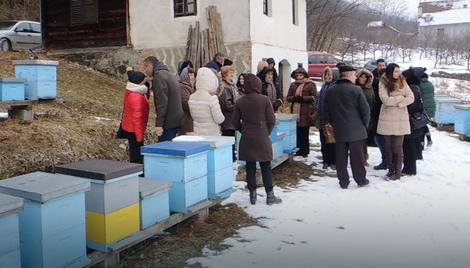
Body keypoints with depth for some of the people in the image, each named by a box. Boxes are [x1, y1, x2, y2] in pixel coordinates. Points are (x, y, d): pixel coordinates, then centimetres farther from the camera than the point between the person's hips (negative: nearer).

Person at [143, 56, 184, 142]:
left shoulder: (159, 76, -12)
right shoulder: (169, 75, 20)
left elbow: (162, 101, -20)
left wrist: (159, 124, -20)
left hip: (168, 123, -10)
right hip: (176, 120, 10)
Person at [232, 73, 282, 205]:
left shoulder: (240, 102, -3)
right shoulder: (264, 100, -9)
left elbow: (235, 121, 2)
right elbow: (271, 120, -7)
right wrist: (267, 133, 9)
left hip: (246, 139, 2)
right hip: (262, 138, -2)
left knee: (250, 168, 11)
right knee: (266, 168, 8)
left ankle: (252, 195, 17)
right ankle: (270, 196, 13)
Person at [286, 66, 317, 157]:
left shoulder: (310, 85, 1)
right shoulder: (293, 85, 15)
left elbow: (314, 97, -6)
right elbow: (288, 97, 13)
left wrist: (303, 98, -15)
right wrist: (294, 98, -9)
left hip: (306, 112, -4)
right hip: (295, 111, 4)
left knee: (304, 133, 2)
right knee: (297, 132, 5)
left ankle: (305, 150, 11)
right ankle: (298, 150, 15)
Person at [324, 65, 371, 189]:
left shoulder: (330, 91, 4)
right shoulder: (356, 90, -11)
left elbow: (327, 112, 9)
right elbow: (365, 109, -9)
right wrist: (365, 124, 6)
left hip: (339, 130, 4)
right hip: (356, 130, -3)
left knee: (341, 157, 8)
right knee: (357, 156, 6)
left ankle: (343, 181, 13)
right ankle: (361, 180, 17)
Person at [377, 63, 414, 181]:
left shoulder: (402, 82, 5)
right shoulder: (383, 83, -1)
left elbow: (411, 98, -3)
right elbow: (386, 100, -13)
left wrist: (397, 103, -13)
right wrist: (402, 97, -7)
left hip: (400, 119, 0)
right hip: (387, 119, 0)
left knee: (398, 147, 0)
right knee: (388, 146, 8)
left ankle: (398, 172, 7)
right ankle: (391, 169, 20)